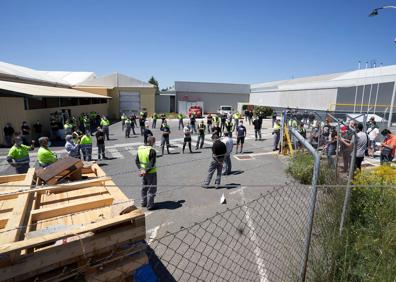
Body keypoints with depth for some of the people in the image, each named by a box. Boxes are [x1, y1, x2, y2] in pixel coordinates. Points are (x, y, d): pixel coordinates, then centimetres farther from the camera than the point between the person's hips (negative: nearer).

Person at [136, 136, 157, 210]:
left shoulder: (140, 149, 0)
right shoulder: (152, 151, -21)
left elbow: (137, 161, 3)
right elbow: (152, 164, -24)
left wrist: (140, 169, -4)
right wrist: (145, 171, -17)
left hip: (143, 171, 7)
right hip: (151, 173, -7)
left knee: (144, 187, 21)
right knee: (151, 189, 7)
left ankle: (143, 203, 34)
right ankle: (150, 205, 14)